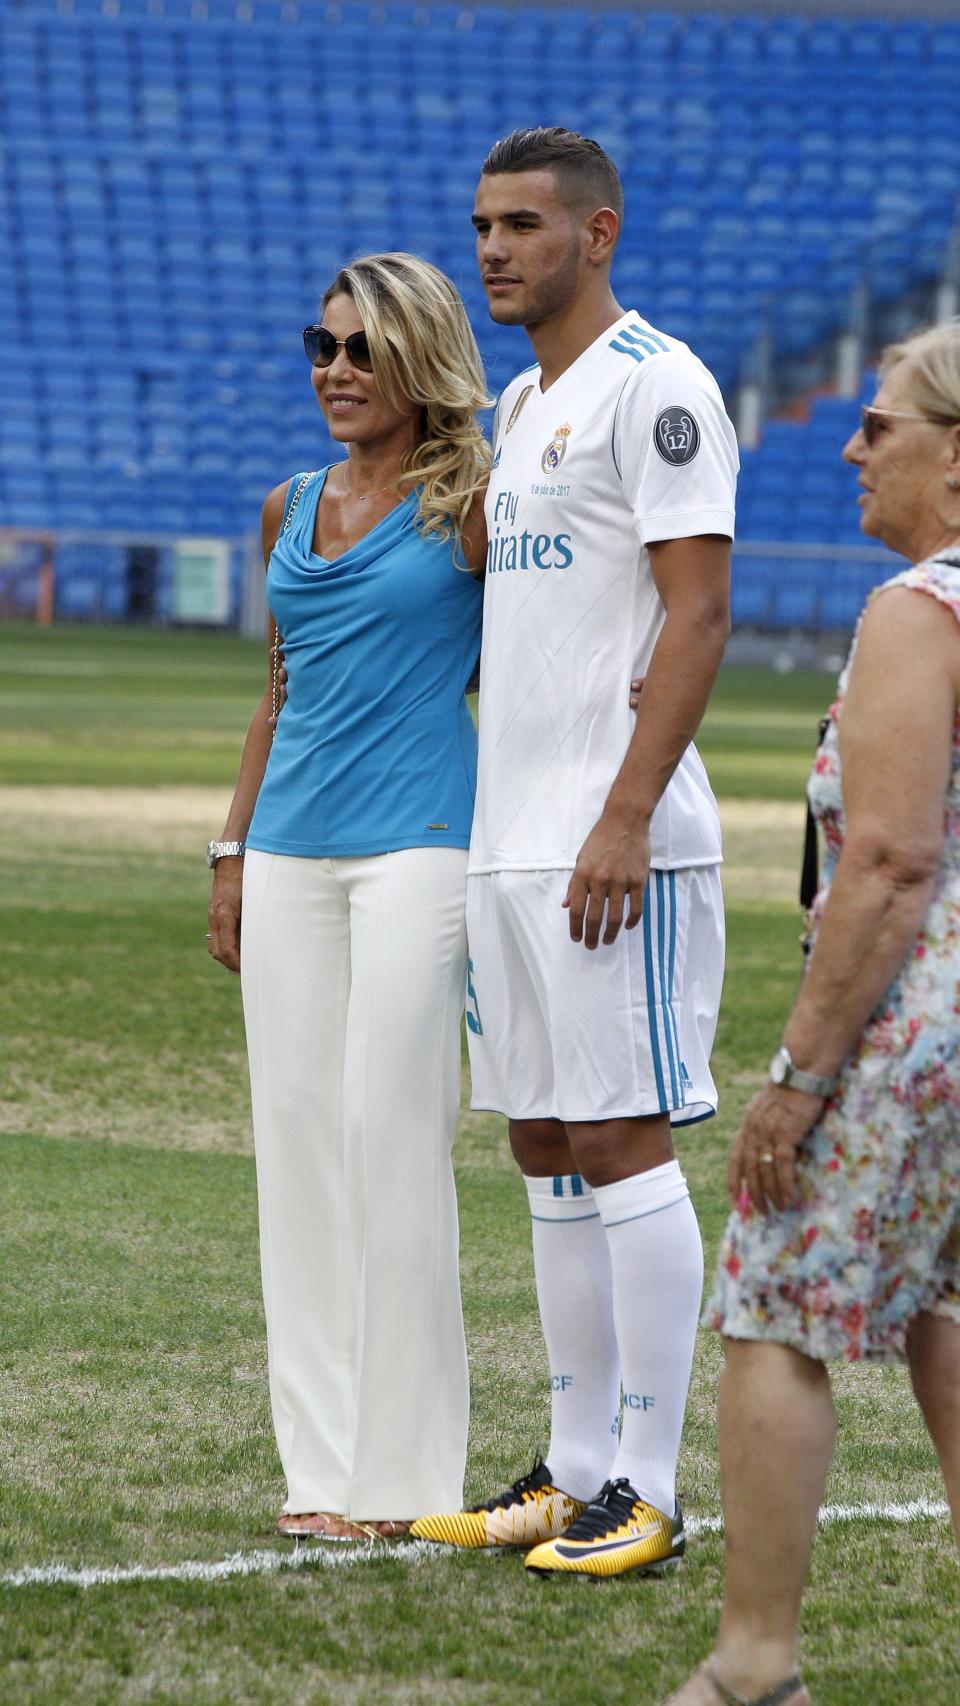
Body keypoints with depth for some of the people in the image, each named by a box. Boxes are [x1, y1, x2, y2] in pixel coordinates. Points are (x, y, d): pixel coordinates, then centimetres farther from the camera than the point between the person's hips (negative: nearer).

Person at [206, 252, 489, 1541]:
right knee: (297, 1132, 4)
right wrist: (235, 852, 17)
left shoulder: (471, 505, -3)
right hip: (290, 854, 6)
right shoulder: (292, 510, 14)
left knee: (391, 1134, -9)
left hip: (417, 844, -6)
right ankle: (322, 1460, 10)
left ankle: (401, 1469, -2)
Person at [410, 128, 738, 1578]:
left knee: (621, 1144, -7)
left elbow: (699, 614, -15)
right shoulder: (519, 406, 19)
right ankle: (574, 1473, 16)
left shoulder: (657, 384, -9)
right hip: (510, 836, 9)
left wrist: (624, 820, -22)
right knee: (546, 1149, 10)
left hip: (615, 842, -9)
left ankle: (646, 1494, -3)